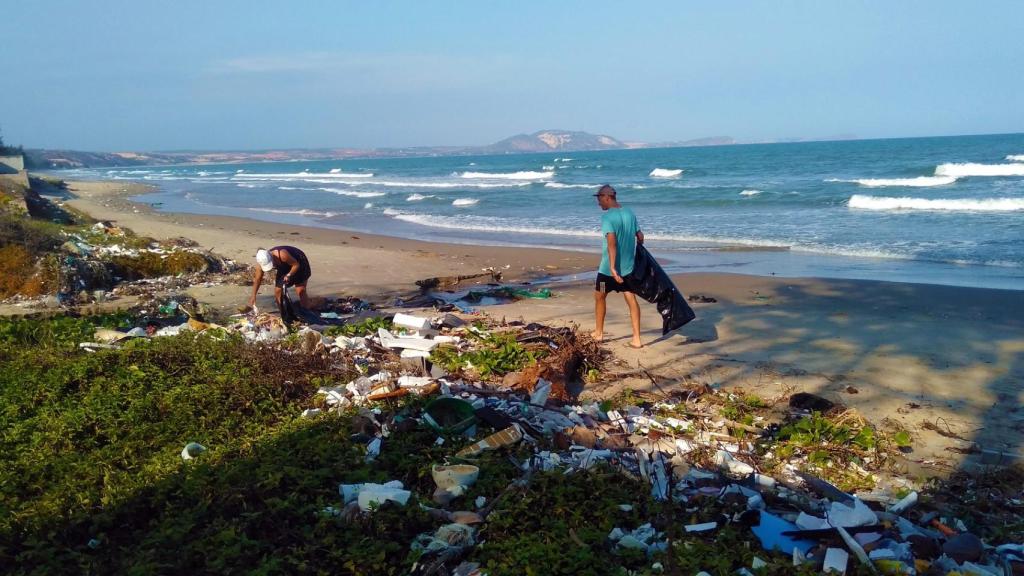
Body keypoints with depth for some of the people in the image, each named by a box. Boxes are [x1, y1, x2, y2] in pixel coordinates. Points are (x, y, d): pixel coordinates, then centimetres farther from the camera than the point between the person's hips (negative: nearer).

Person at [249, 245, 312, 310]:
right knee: (278, 291, 0)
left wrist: (288, 275, -39)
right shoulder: (261, 263, -22)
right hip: (285, 267, 6)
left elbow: (296, 264, -27)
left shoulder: (282, 255, -41)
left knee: (300, 291, -11)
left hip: (299, 262, -6)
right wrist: (253, 296, -12)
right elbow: (257, 280, -10)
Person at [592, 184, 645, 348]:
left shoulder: (607, 216, -15)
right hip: (628, 266, 5)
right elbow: (640, 237, 11)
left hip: (609, 267, -5)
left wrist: (612, 268, -29)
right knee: (631, 299, 5)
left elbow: (611, 242, -25)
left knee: (599, 297, 15)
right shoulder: (630, 213, 5)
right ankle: (636, 339, 1)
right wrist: (634, 253, 27)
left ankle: (599, 333, 26)